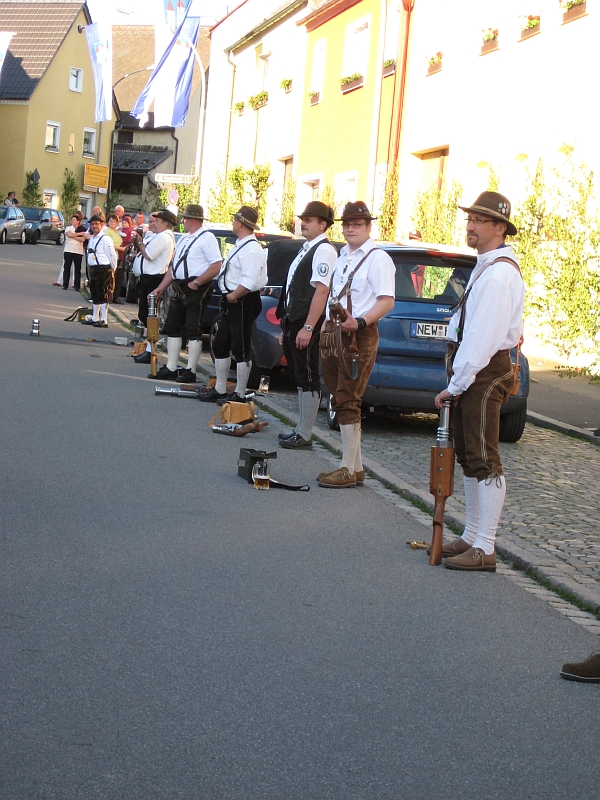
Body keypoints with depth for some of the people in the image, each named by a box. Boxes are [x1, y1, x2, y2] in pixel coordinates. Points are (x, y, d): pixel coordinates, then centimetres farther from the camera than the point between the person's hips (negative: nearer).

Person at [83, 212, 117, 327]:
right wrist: (91, 268, 16)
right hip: (93, 269, 9)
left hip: (104, 270, -9)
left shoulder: (105, 239, -14)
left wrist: (112, 270, -9)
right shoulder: (91, 239, 14)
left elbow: (112, 255, -14)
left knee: (103, 296, -6)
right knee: (95, 295, 16)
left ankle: (104, 321, -4)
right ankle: (95, 318, 27)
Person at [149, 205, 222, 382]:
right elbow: (174, 268, 22)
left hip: (197, 290, -9)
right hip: (179, 288, 9)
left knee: (193, 330, -3)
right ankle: (170, 369, 16)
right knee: (173, 327, 10)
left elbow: (216, 267, -17)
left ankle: (190, 372, 2)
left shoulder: (206, 238, -9)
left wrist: (196, 283, -20)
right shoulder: (184, 239, 18)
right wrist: (161, 288, 15)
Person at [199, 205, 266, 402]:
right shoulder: (240, 246, 15)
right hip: (232, 303, 11)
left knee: (241, 349, -3)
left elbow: (249, 282, -27)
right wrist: (228, 297, 9)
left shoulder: (251, 249, -18)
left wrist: (233, 296, -16)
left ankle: (240, 394, 5)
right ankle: (219, 390, 26)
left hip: (243, 303, -11)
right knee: (220, 345, 16)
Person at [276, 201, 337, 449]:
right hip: (294, 323, 10)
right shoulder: (306, 249, 18)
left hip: (307, 326, -10)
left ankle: (304, 435, -1)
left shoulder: (324, 250, -12)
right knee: (300, 377, 13)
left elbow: (321, 290, -21)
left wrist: (308, 327, -25)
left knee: (308, 378, -5)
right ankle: (301, 429, 20)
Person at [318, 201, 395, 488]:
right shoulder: (342, 256, 20)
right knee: (339, 400, 10)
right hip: (334, 334, 9)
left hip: (358, 336, -9)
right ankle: (356, 466, 16)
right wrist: (326, 325, 19)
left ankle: (348, 470, -6)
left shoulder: (377, 258, -8)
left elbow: (387, 301, -16)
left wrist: (359, 322, -28)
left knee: (347, 401, -10)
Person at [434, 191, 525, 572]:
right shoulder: (486, 267, 16)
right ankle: (472, 538, 24)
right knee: (470, 458, 15)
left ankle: (484, 549, -5)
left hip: (484, 373, -11)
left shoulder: (499, 274, -18)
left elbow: (482, 337, -22)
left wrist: (456, 385, -19)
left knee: (484, 460, -8)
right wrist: (457, 382, 14)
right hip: (471, 372, 11)